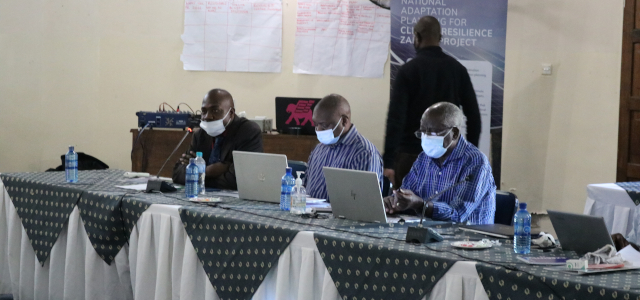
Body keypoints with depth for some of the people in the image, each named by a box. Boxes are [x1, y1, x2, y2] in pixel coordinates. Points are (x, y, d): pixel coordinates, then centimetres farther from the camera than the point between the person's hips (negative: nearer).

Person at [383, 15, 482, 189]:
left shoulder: (409, 70, -7)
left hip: (412, 155, -4)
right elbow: (473, 115, 5)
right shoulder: (458, 69, 5)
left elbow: (396, 118, -14)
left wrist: (388, 162, -13)